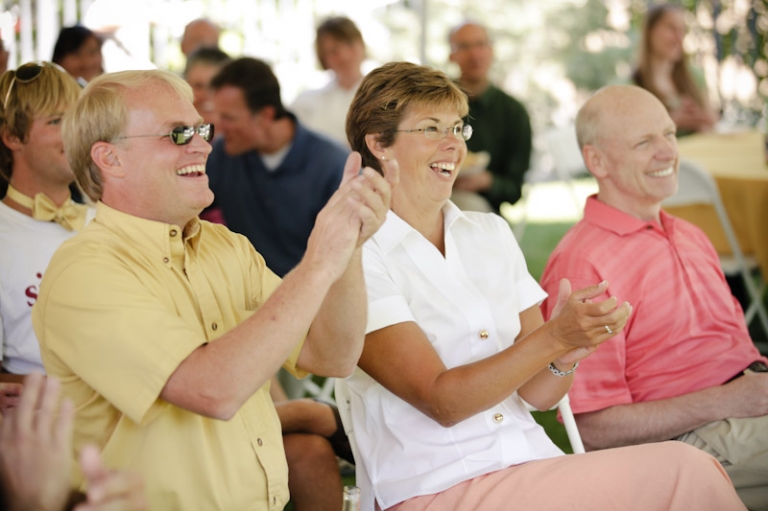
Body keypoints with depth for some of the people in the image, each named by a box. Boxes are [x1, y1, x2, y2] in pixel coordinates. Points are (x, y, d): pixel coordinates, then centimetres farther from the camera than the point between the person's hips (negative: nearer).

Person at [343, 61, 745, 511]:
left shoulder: (491, 233, 14)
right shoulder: (358, 257, -5)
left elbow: (535, 392, 11)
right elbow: (440, 401, -13)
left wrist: (568, 354, -11)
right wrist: (554, 336, -21)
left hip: (532, 464, 6)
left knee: (687, 468, -22)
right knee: (683, 471, -22)